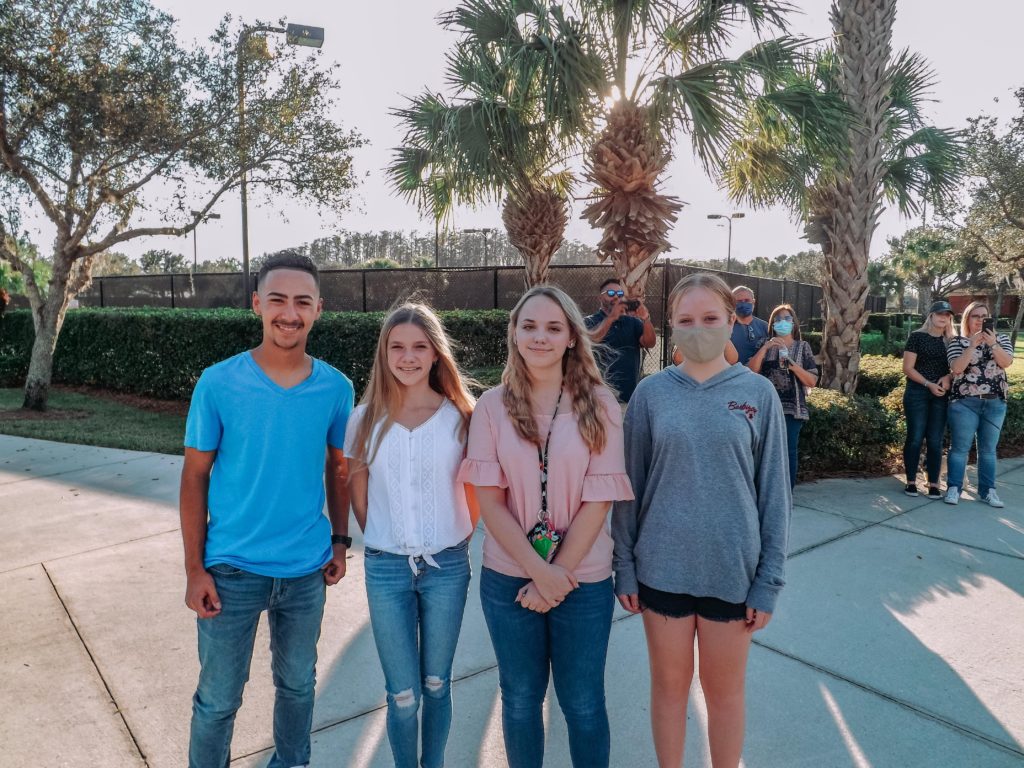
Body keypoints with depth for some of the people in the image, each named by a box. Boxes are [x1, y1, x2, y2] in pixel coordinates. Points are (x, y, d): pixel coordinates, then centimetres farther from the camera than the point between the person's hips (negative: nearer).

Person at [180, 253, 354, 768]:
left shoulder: (336, 388, -6)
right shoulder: (217, 383, -12)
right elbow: (194, 477, -6)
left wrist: (340, 540, 6)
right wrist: (195, 569, -7)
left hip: (307, 570, 2)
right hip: (231, 570, -2)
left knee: (298, 684, 21)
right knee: (218, 700, 12)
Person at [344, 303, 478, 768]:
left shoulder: (460, 417, -7)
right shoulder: (367, 418, -4)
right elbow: (358, 489, 7)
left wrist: (459, 540, 2)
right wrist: (379, 542, 8)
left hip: (447, 567, 0)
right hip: (386, 569, 0)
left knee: (436, 684, 17)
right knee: (403, 695, 8)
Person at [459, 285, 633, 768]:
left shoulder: (599, 405, -6)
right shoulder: (492, 406, -4)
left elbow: (598, 500, -8)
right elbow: (490, 500, -6)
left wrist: (560, 575, -11)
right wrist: (539, 571, -13)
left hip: (583, 580, -1)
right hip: (508, 578, 1)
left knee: (583, 704, 14)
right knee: (521, 699, 17)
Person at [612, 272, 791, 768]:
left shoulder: (758, 393, -4)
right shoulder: (651, 392, -3)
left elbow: (774, 492, -1)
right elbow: (630, 486, 0)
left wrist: (769, 580, -3)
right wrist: (625, 567, -1)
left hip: (733, 569, 0)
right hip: (662, 567, 1)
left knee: (725, 690, 17)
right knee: (669, 684, 17)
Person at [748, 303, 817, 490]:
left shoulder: (803, 347, 8)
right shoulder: (766, 345, 11)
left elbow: (812, 381, 3)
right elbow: (752, 370, -5)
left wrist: (793, 366, -12)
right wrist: (765, 347, -13)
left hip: (793, 408, -1)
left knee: (789, 451, -5)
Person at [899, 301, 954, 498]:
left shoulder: (951, 341, 9)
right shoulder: (917, 337, -2)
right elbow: (908, 368, -6)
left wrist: (948, 378, -10)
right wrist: (929, 384, -15)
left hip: (941, 395, 3)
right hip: (917, 393, -3)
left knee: (935, 440, 4)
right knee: (915, 438, 0)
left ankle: (934, 484, 9)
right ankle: (911, 482, 8)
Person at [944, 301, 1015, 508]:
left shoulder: (1001, 339, 10)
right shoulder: (958, 342, 2)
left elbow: (1007, 362, -6)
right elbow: (956, 368, -12)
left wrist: (992, 344, -19)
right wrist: (973, 344, -17)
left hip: (995, 403, 3)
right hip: (965, 402, -3)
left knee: (988, 448, 8)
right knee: (960, 447, -2)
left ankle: (987, 490, 13)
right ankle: (953, 488, 2)